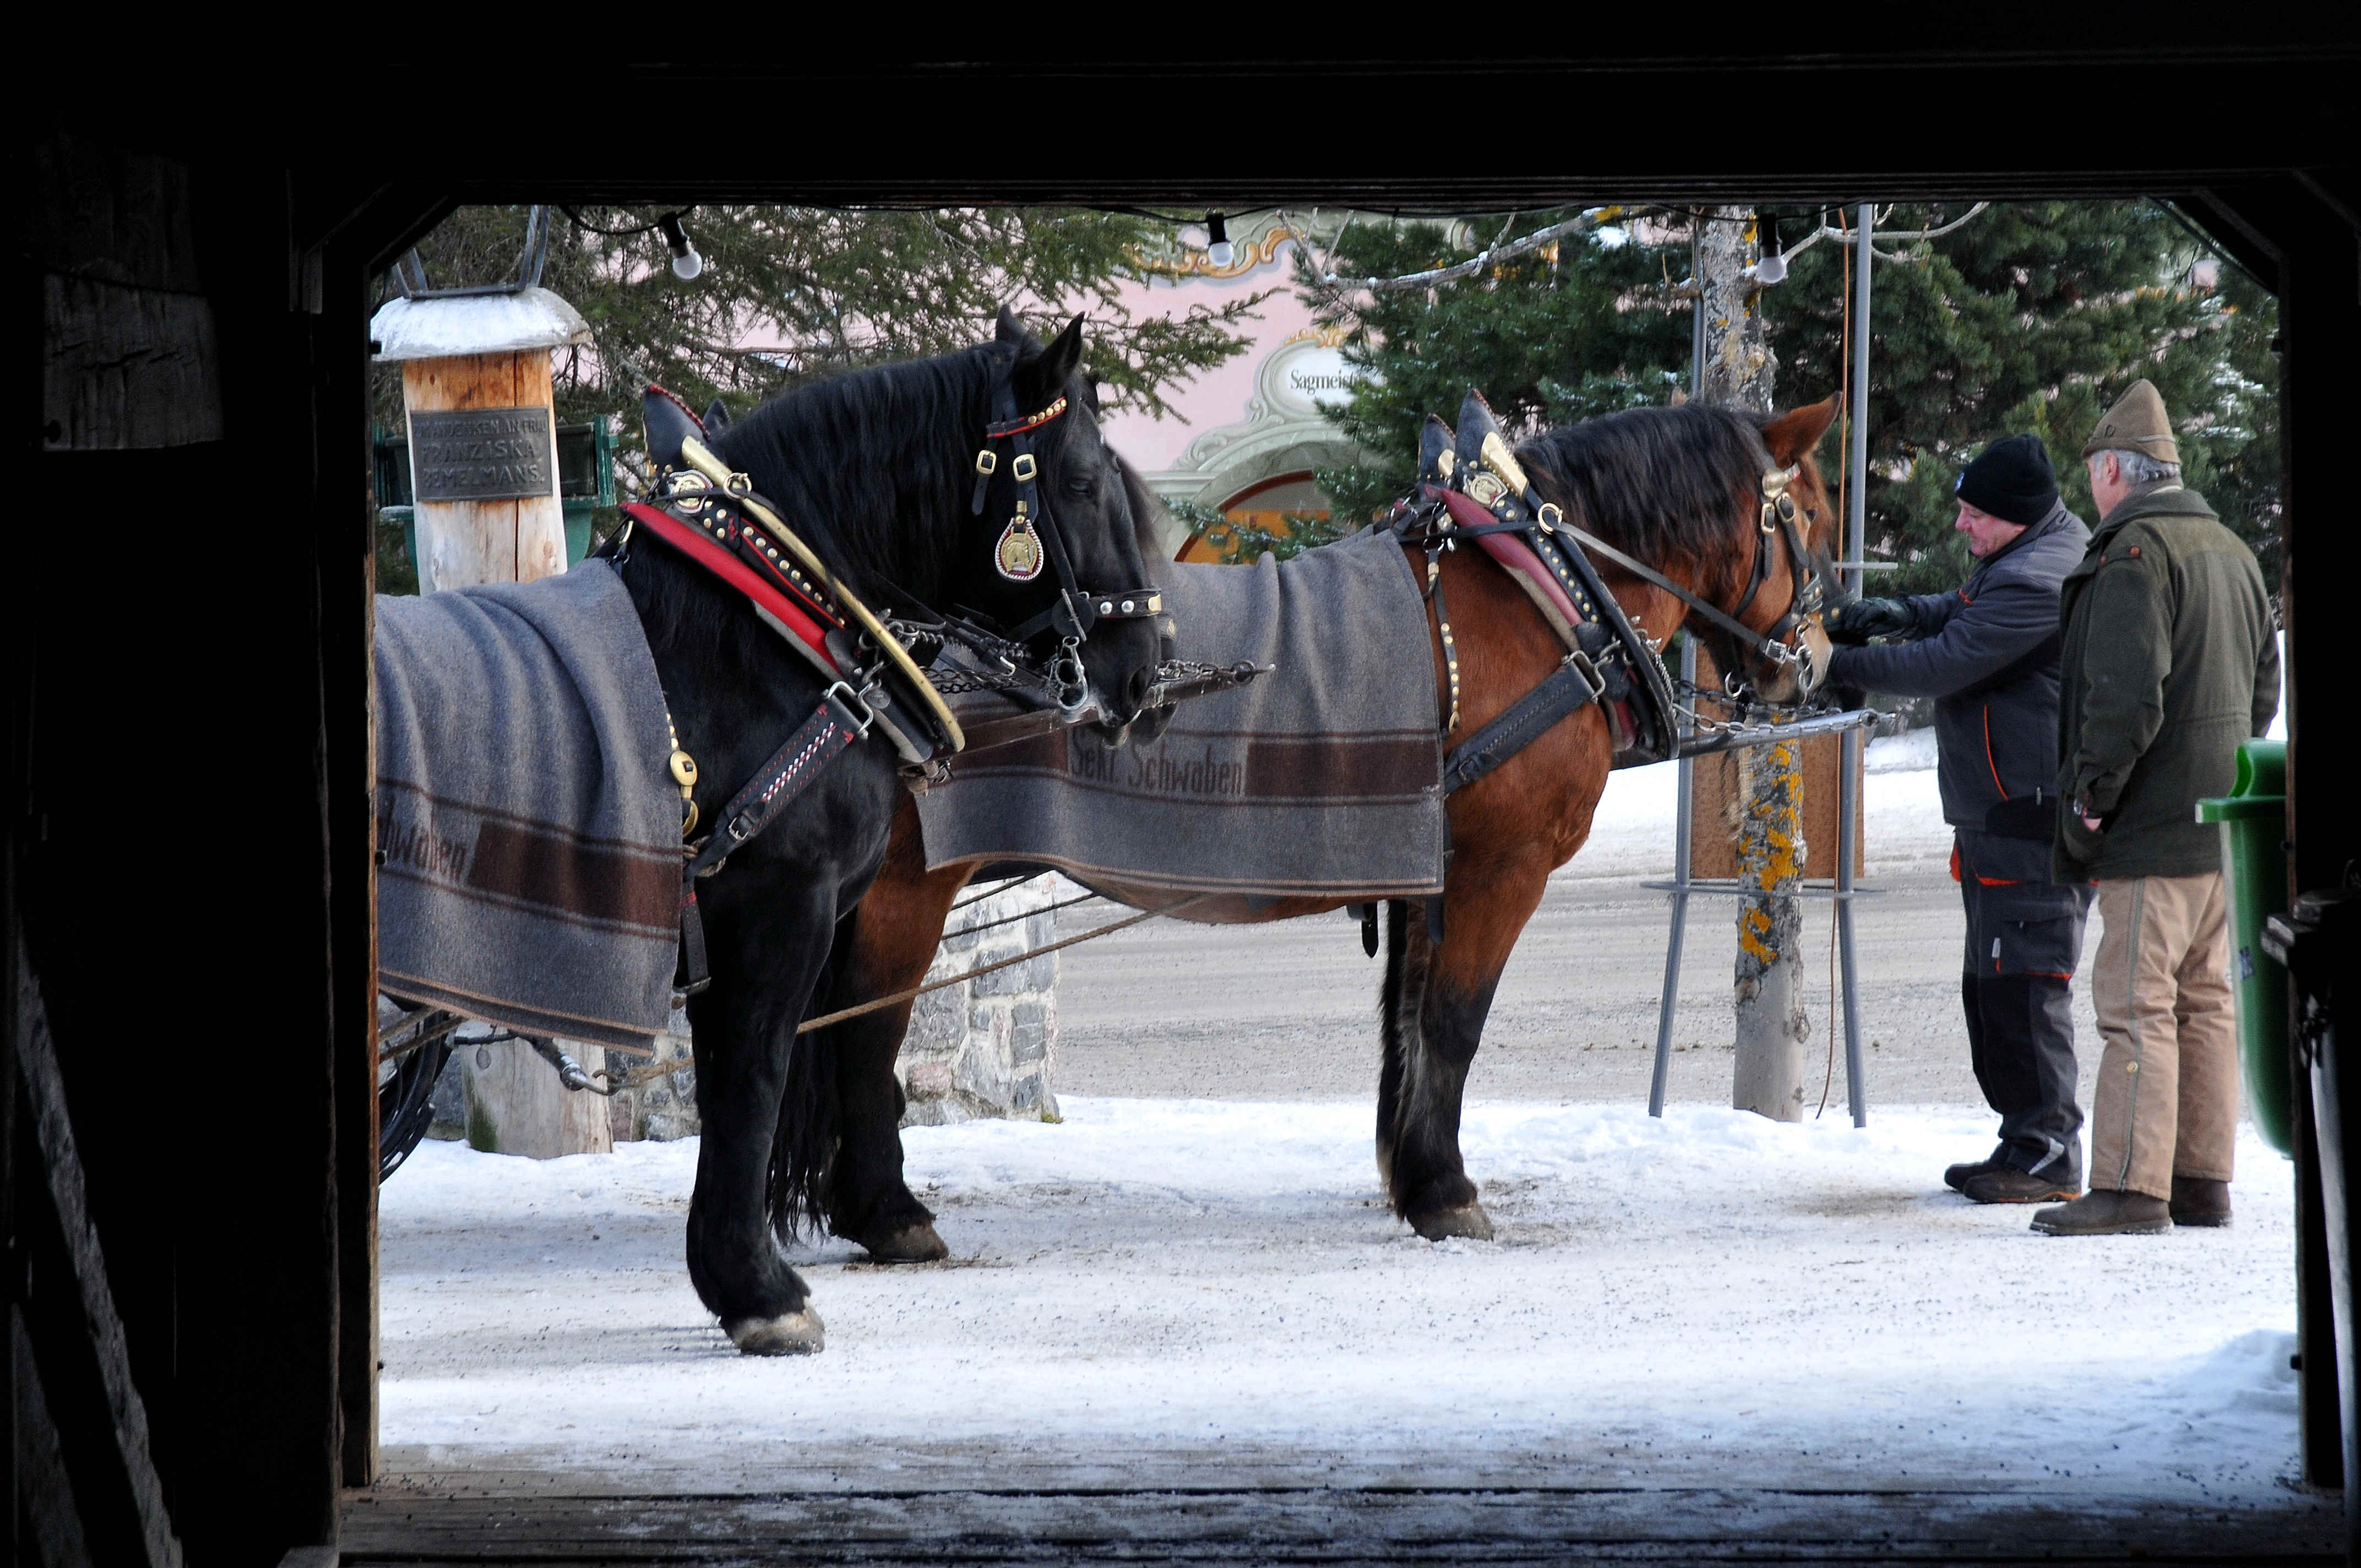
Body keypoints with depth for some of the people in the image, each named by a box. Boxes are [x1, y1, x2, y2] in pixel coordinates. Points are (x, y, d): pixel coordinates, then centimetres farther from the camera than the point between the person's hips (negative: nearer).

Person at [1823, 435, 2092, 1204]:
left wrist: (1841, 664, -11)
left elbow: (1943, 665, -20)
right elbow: (1965, 612, 25)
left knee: (2025, 982, -10)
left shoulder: (2035, 584, -21)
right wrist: (1894, 614, 5)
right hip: (1998, 812, 12)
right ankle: (2026, 1142, 22)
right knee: (1991, 984, 16)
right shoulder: (2026, 555, 13)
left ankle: (2046, 1153, -7)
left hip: (2031, 815, -12)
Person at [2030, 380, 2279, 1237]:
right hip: (2221, 821, 9)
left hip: (2153, 826, -9)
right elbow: (2264, 682, 23)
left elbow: (2126, 694, -22)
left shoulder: (2133, 554, -14)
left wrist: (2090, 798, -14)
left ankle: (2129, 1188, -10)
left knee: (2136, 1005, -8)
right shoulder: (2231, 550, 16)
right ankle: (2203, 1182, 16)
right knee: (2204, 1002, 13)